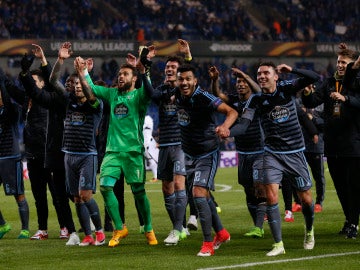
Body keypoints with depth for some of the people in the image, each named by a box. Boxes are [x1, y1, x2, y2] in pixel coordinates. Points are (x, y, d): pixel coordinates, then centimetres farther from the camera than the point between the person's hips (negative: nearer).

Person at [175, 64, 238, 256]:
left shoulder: (203, 98, -22)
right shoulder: (178, 96, -3)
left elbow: (231, 112, -30)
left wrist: (225, 126, -49)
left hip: (207, 155, -7)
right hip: (189, 154, 7)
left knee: (199, 194, -17)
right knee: (204, 196, 16)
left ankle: (208, 243, -9)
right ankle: (221, 233, 34)